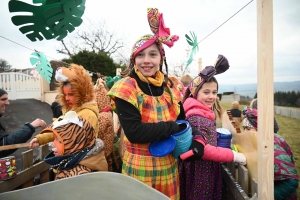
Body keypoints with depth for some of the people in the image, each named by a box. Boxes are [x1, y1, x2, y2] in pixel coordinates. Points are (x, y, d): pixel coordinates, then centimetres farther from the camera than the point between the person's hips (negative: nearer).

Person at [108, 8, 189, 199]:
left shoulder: (170, 87, 2)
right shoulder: (126, 88, -15)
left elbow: (182, 121, 9)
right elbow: (134, 132, -23)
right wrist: (172, 127, -19)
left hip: (169, 166, 5)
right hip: (140, 168, -5)